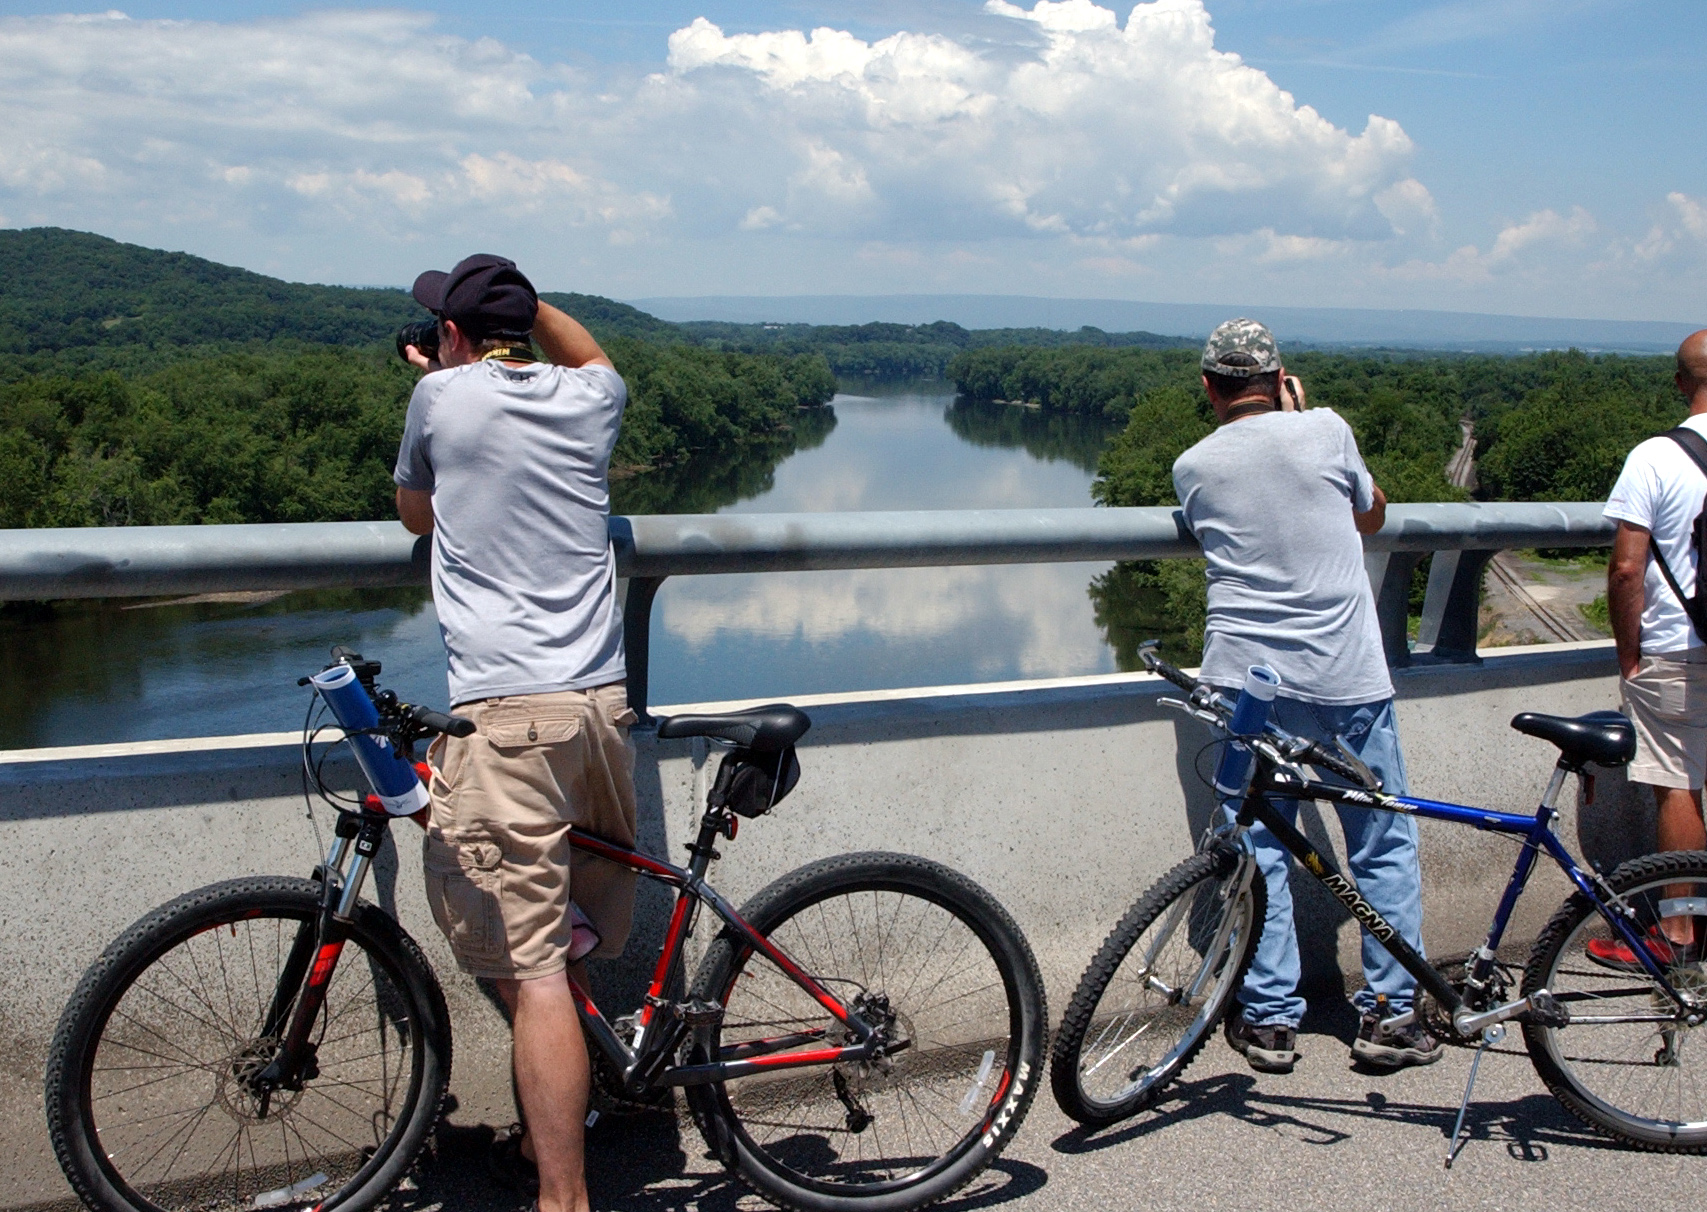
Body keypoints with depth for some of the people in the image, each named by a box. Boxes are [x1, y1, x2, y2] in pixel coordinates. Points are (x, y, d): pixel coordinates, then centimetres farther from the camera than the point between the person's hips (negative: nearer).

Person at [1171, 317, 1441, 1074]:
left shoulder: (1192, 467, 3)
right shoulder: (1325, 430, -1)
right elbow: (1372, 515, 16)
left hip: (1248, 678, 1)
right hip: (1350, 673, -1)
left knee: (1257, 847, 8)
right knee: (1385, 845, 11)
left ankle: (1269, 1018, 10)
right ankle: (1388, 1014, 13)